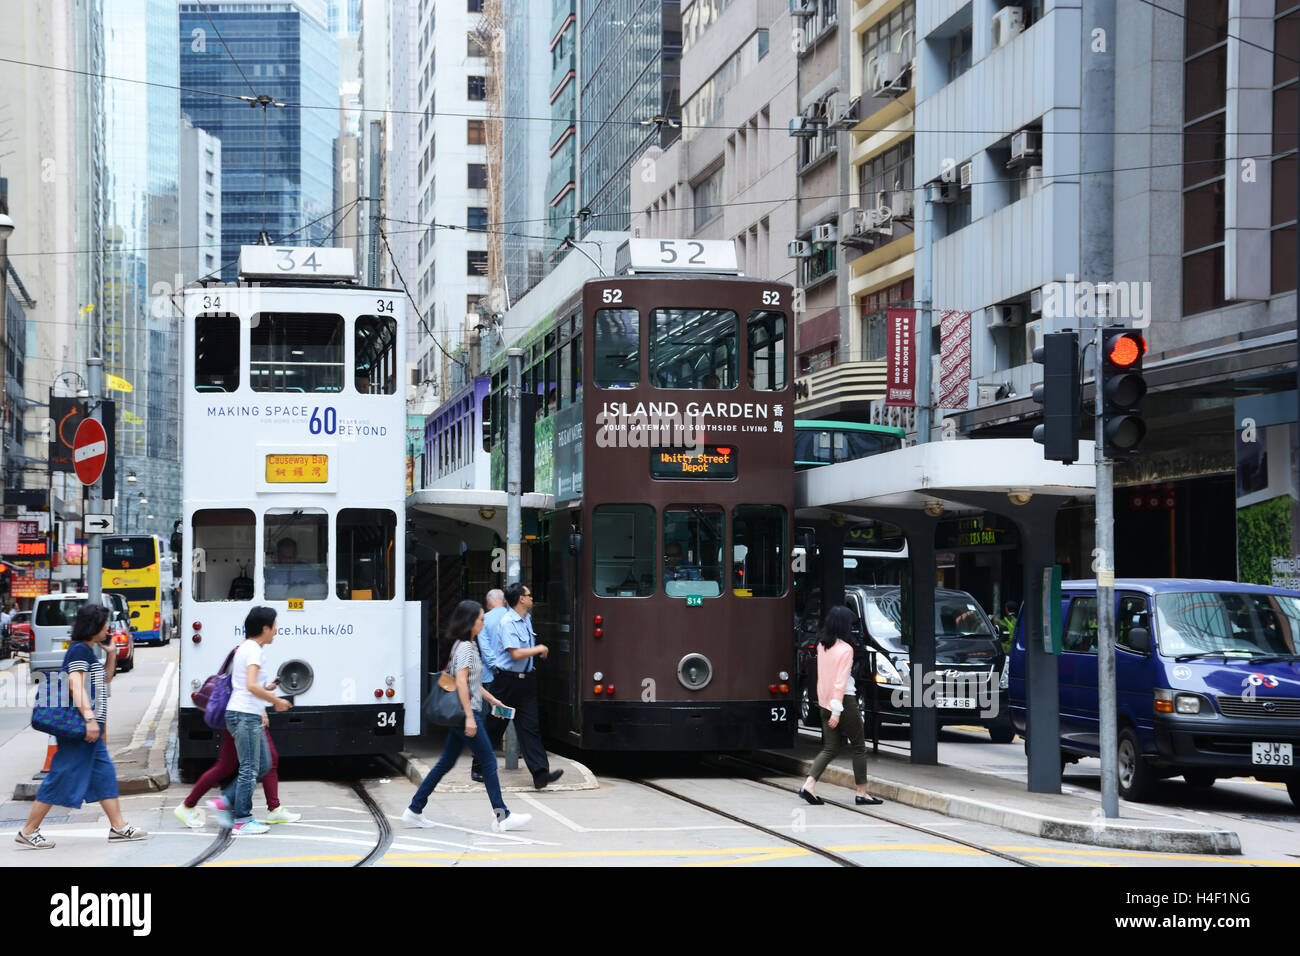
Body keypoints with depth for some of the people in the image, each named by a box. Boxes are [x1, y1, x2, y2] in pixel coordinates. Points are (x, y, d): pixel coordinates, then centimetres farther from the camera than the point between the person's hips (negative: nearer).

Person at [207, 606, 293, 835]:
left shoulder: (244, 647, 18)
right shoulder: (253, 649, -14)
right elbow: (251, 686, -24)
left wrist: (266, 688, 16)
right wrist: (276, 701, -15)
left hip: (249, 716, 10)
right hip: (245, 715, -10)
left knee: (263, 765, 12)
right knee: (249, 769, -5)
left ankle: (224, 803, 12)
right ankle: (242, 821, -1)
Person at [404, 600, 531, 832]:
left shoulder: (470, 645, 16)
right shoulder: (464, 647, -14)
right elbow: (461, 683, -21)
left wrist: (492, 699, 23)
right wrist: (469, 717, -24)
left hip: (459, 716, 10)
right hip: (466, 711, -10)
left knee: (446, 763, 12)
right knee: (488, 761, -4)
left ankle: (414, 811, 13)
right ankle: (503, 817, 0)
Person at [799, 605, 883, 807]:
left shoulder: (821, 646, 5)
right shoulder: (845, 649, -15)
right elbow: (840, 682, -18)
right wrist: (836, 711, -19)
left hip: (825, 702, 7)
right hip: (845, 700, -7)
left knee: (830, 748, 10)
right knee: (859, 747, 6)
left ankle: (809, 785, -6)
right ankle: (862, 793, 9)